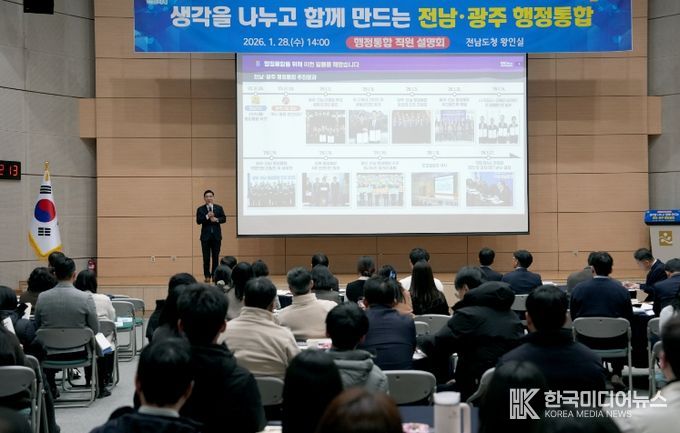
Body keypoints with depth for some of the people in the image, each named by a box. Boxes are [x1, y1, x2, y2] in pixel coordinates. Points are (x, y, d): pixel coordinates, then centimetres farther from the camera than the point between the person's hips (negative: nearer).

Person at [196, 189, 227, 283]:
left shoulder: (219, 208, 8)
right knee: (206, 257, 0)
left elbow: (224, 219, 3)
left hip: (216, 235, 1)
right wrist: (207, 216, -20)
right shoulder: (200, 209, 3)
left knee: (216, 257, 3)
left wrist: (217, 219, -15)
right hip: (205, 236, -1)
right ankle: (207, 276, 5)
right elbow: (198, 221, -7)